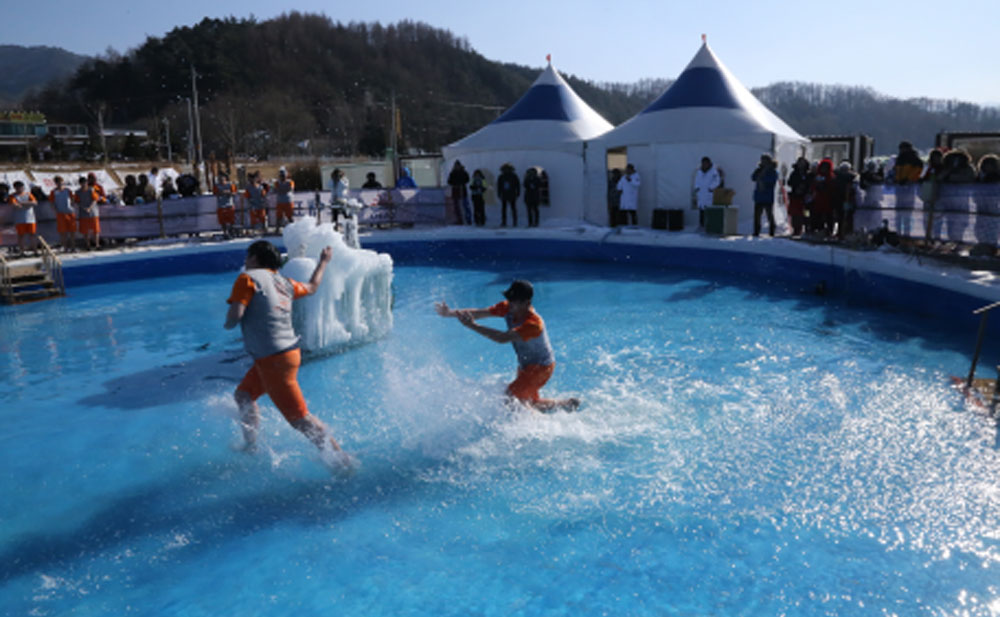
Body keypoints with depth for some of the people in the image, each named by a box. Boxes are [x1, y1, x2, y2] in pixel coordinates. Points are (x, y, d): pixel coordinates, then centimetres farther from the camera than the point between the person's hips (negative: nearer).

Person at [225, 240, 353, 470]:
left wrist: (228, 323, 7)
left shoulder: (248, 278, -7)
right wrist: (323, 262, 47)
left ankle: (342, 460, -4)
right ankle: (252, 447, 36)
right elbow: (312, 287, 32)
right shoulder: (284, 282, 13)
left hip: (273, 359, -9)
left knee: (300, 418, -6)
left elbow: (234, 316, -17)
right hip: (287, 352, 9)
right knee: (243, 395, 25)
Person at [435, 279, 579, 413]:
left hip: (541, 367, -8)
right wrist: (451, 313, -30)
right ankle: (567, 404, 38)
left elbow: (503, 338, -45)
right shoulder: (508, 308, -13)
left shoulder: (533, 323, -35)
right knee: (530, 402, 20)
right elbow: (479, 313, -17)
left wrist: (473, 326, -50)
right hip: (525, 365, 8)